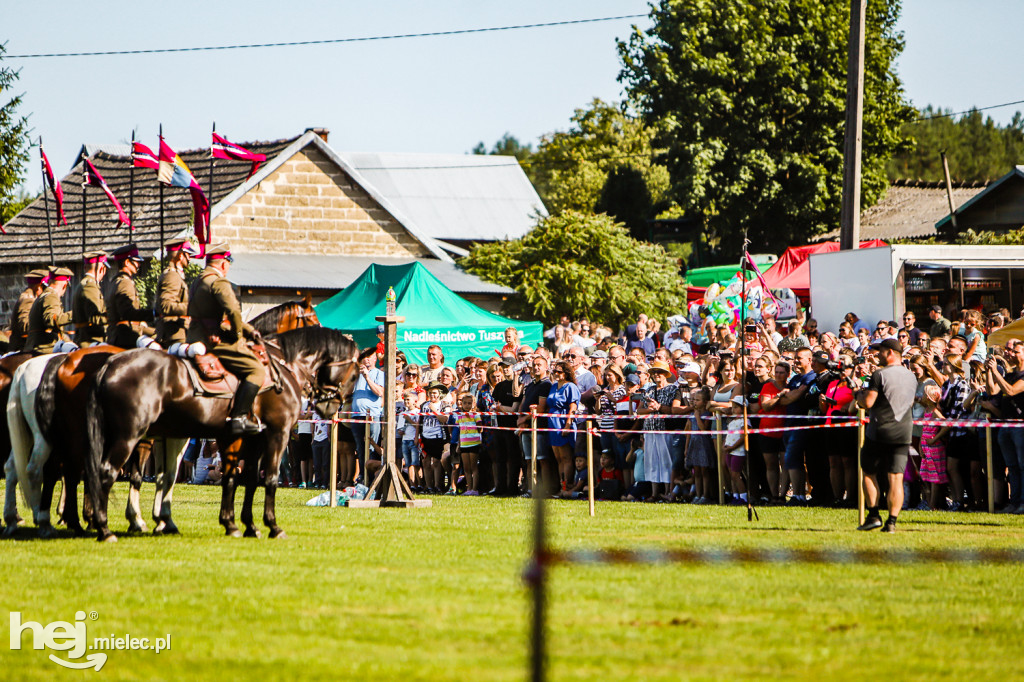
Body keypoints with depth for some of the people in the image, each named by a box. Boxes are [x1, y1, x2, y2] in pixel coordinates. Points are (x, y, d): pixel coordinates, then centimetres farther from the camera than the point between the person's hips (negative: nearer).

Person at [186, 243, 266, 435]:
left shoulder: (197, 283, 20)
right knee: (256, 370, -11)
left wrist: (249, 330, 22)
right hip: (215, 340, -10)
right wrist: (237, 334, -11)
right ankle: (238, 418, -22)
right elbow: (233, 310, -28)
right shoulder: (219, 282, -12)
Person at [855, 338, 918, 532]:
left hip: (880, 431, -5)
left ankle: (873, 515, 1)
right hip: (903, 432, 5)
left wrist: (860, 395, 8)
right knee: (896, 478, 2)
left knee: (869, 473, 10)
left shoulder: (880, 375, -11)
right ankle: (892, 521, -3)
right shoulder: (911, 376, 10)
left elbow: (867, 403, -16)